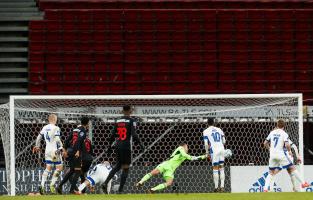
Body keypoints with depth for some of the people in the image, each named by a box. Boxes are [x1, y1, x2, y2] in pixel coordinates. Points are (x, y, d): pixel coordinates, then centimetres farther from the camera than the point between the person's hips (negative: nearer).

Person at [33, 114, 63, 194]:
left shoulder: (45, 128, 9)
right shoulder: (56, 128, -11)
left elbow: (39, 137, 17)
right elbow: (57, 139, -21)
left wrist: (37, 146, 30)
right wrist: (61, 147, -14)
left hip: (47, 150, 7)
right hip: (55, 150, -7)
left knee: (48, 168, 10)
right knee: (59, 167, 5)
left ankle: (42, 185, -5)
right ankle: (52, 185, -3)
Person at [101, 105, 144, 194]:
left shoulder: (118, 121, 10)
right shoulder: (131, 121, -6)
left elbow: (113, 134, 10)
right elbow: (134, 134, -16)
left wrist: (110, 146, 17)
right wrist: (140, 144, -10)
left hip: (118, 146, 6)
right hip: (126, 146, -6)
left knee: (118, 165, 20)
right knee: (125, 168, 3)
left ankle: (105, 183, 3)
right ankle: (120, 190, -1)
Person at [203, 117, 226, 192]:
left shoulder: (206, 131, 1)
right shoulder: (219, 130, 12)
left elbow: (206, 144, -5)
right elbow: (224, 141, 13)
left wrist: (207, 152, 7)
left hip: (214, 150, -4)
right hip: (221, 149, 4)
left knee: (215, 169, 1)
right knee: (221, 168, 10)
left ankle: (216, 187, 0)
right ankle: (222, 186, 6)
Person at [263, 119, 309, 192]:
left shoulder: (272, 133, 9)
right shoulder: (284, 134, -6)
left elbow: (265, 143, 14)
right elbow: (287, 145, -18)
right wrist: (289, 151, 1)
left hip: (272, 155, 4)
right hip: (281, 155, -4)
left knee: (271, 173, 13)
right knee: (292, 168, 6)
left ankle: (265, 188, -1)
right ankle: (303, 183, 9)